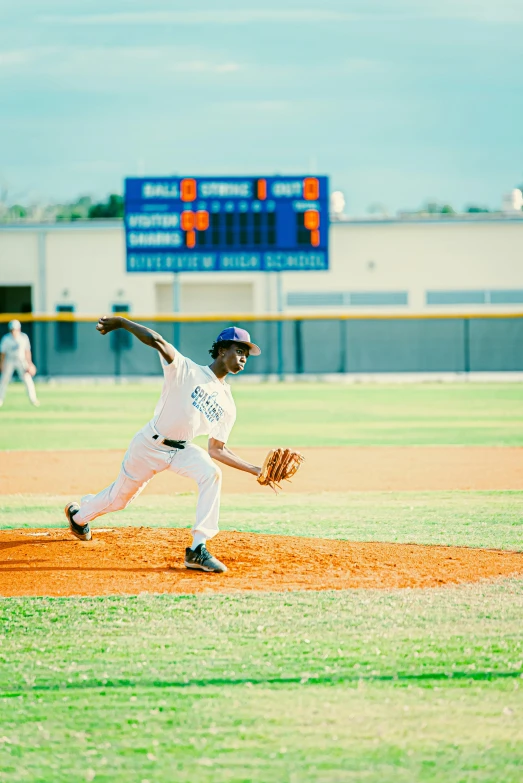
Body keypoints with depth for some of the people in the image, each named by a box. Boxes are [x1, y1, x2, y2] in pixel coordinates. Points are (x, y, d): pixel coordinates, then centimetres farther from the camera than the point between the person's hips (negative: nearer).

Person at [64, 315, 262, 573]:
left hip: (181, 450, 4)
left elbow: (216, 450, 4)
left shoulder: (227, 404, 2)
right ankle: (78, 514, 48)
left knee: (211, 475, -26)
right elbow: (155, 340, -27)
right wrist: (120, 322, -36)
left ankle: (198, 550, -26)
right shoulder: (186, 370, -14)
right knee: (119, 497, 13)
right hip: (149, 446, -4)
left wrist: (257, 471, -4)